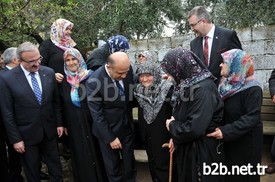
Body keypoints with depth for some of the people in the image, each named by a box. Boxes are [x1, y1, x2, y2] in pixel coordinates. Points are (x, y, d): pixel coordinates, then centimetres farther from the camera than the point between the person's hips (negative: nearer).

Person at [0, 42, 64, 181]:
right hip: (27, 134, -2)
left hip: (49, 130, 3)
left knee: (55, 166, 19)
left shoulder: (49, 73, -4)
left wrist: (59, 123, 7)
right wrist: (15, 139, -8)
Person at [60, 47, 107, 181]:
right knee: (80, 155, 14)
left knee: (94, 152, 9)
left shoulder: (90, 76, -9)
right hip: (74, 125, 3)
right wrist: (64, 124, 10)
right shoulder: (64, 80, 2)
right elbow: (63, 105, 9)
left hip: (91, 122, -3)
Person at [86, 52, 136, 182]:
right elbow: (97, 115, -18)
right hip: (108, 128, -3)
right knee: (112, 164, 15)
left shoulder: (127, 69, -14)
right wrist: (110, 138, -15)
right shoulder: (94, 82, -26)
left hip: (127, 125, 4)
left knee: (129, 160, 19)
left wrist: (129, 117, 7)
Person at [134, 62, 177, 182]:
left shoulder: (168, 89, -17)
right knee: (153, 166, 20)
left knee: (166, 167, 8)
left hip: (165, 137, -5)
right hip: (148, 136, 6)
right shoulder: (139, 90, -1)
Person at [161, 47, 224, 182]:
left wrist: (172, 126, -14)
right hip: (187, 146, 8)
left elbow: (194, 128, -30)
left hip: (203, 150, -8)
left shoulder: (203, 89, -25)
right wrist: (175, 135, -2)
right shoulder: (187, 84, 2)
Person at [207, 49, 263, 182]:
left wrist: (226, 131, -31)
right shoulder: (226, 84, 3)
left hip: (246, 142, -6)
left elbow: (252, 117, -26)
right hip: (227, 140, 6)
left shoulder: (252, 89, -19)